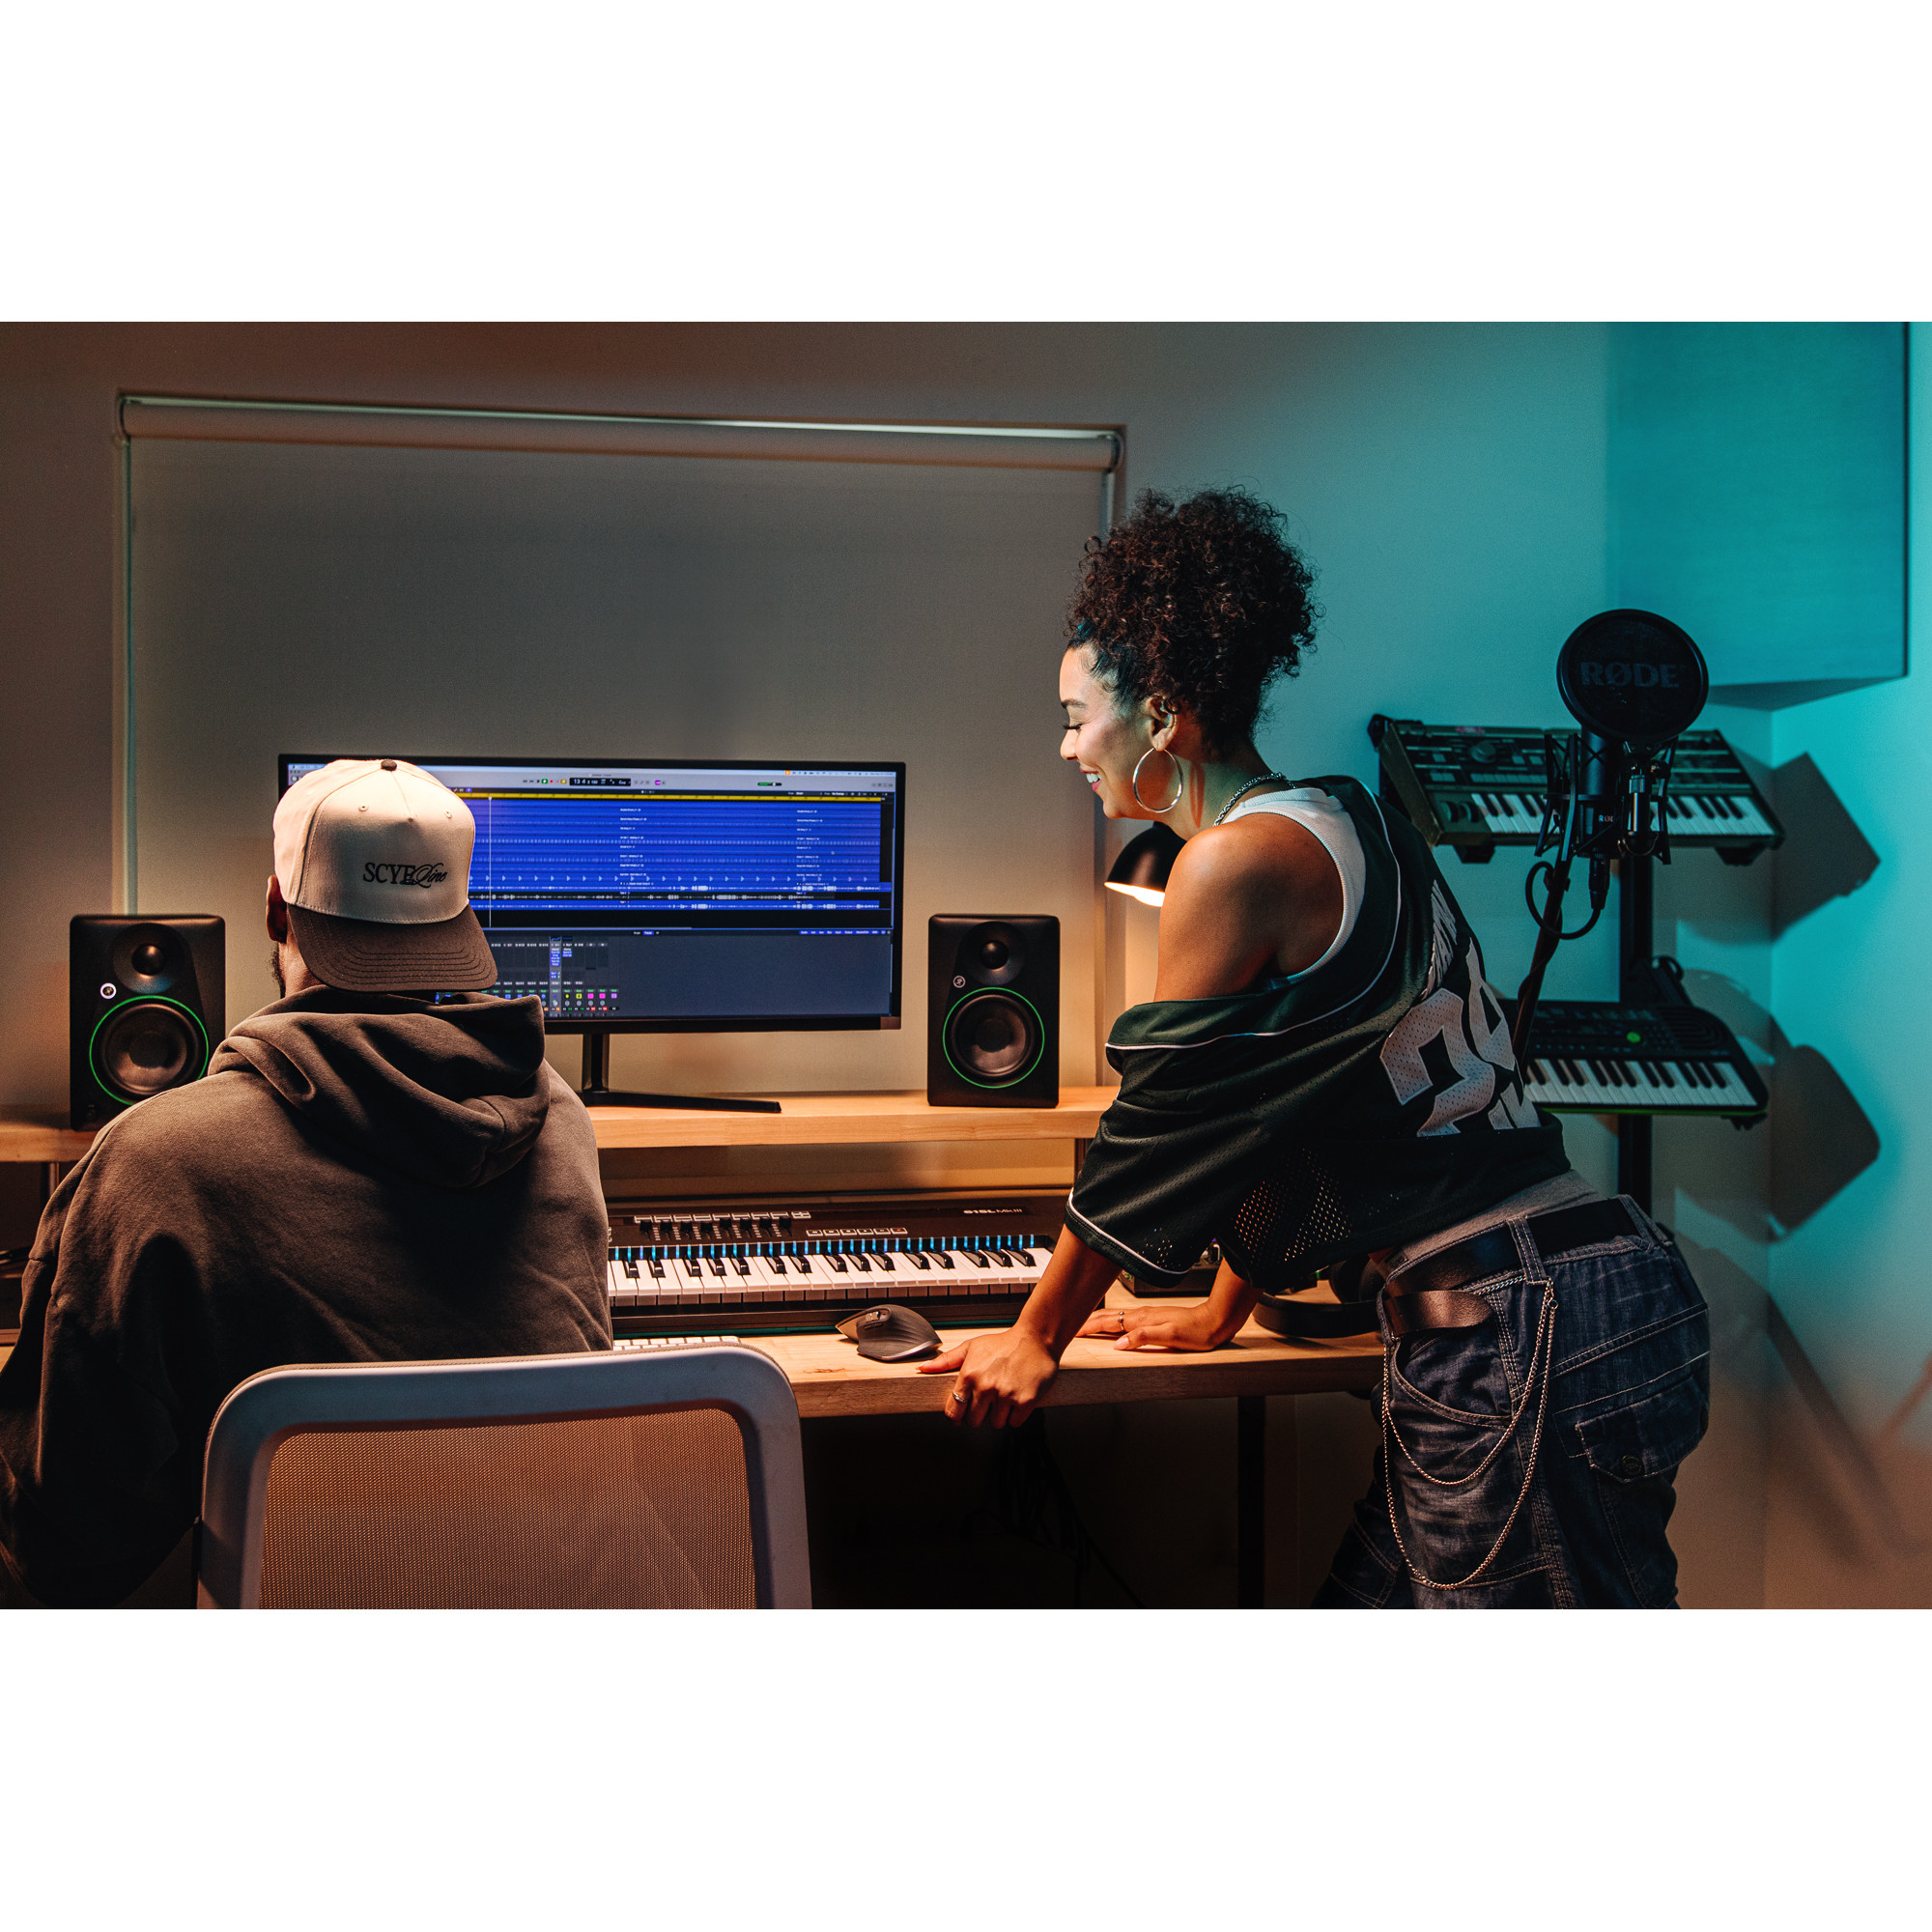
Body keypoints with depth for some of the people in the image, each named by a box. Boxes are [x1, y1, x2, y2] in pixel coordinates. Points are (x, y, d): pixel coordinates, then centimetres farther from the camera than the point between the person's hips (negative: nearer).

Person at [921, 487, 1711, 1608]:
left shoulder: (1238, 859, -14)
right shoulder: (1343, 824, 15)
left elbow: (1159, 1130, -8)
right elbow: (1266, 1116, 22)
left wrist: (1037, 1338, 5)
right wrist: (1224, 1311, 30)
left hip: (1529, 1337, -9)